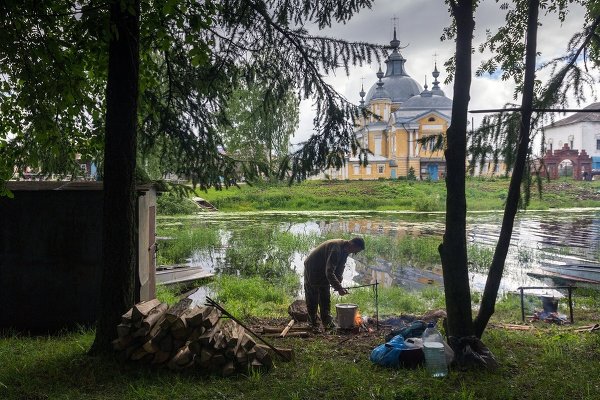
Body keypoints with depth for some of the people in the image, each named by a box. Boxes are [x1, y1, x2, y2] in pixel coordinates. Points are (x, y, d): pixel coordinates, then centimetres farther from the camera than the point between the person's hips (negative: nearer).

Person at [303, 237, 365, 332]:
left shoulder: (344, 250, -4)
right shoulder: (336, 249, -35)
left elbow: (340, 267, 6)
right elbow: (329, 272, -39)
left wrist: (338, 284, -5)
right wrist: (339, 288, -37)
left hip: (323, 272, 9)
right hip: (312, 270, -9)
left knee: (325, 298, 12)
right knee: (312, 299, -2)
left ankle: (327, 321, 20)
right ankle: (313, 324, 6)